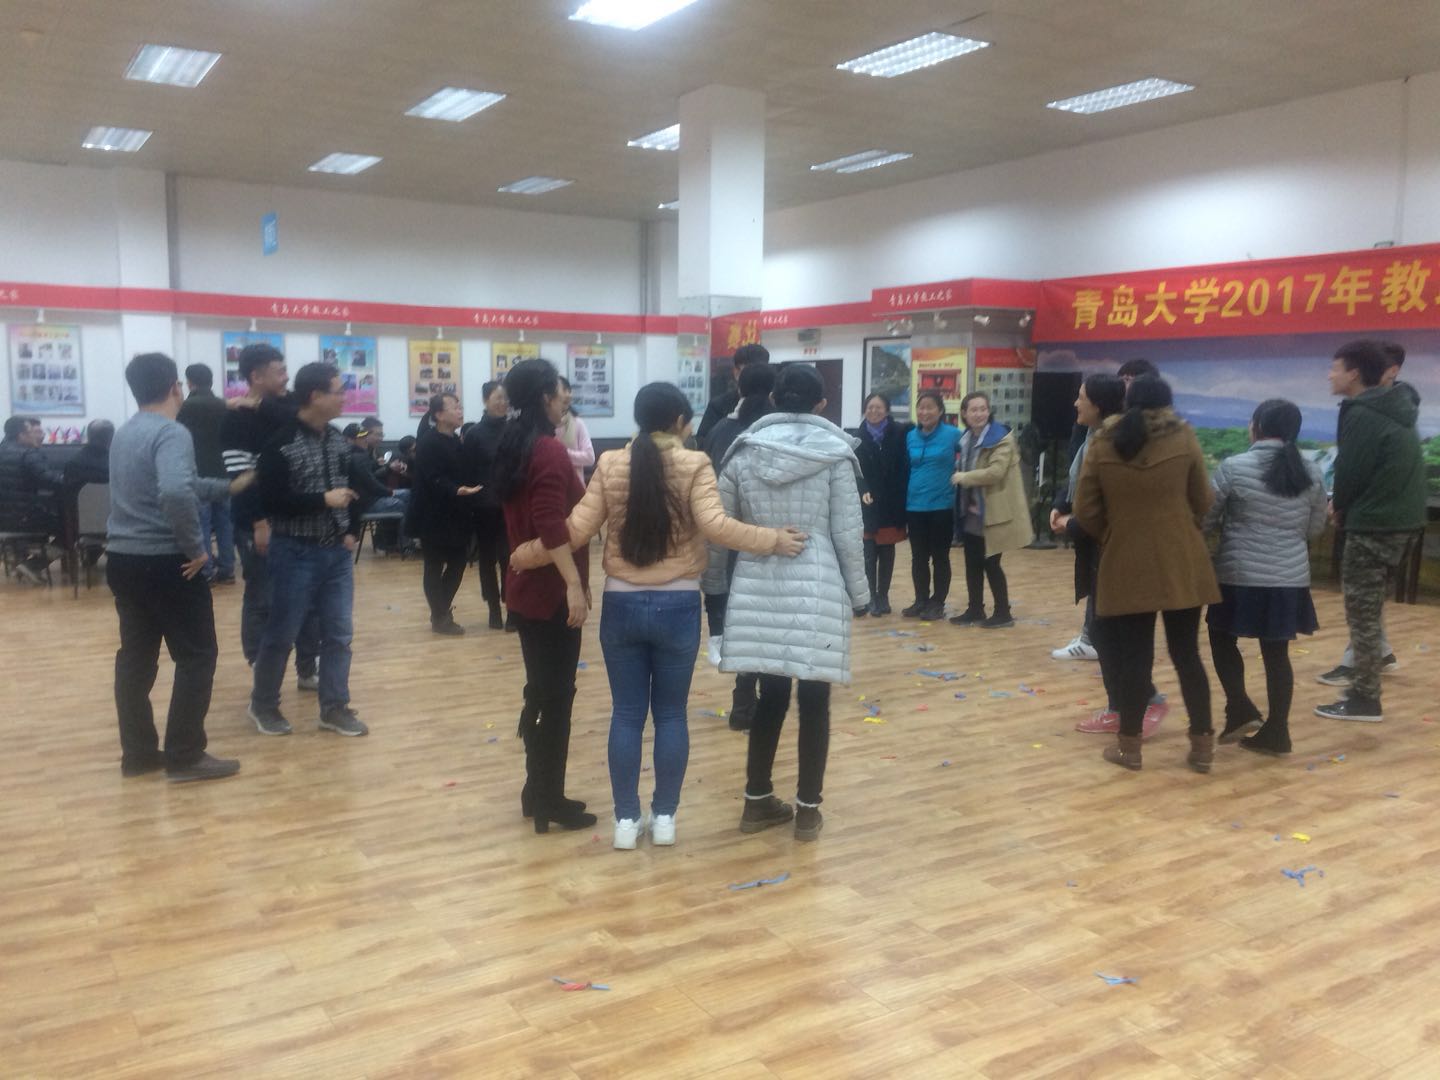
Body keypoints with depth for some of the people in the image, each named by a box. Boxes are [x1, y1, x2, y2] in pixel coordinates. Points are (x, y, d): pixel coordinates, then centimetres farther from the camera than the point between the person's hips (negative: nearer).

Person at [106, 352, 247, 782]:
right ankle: (185, 756, 5)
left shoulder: (124, 433, 12)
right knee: (196, 655, 1)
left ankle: (138, 753, 21)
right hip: (165, 562, -9)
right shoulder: (172, 433, -17)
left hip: (122, 560, 9)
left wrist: (228, 488, 27)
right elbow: (176, 493, -35)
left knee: (136, 656, 14)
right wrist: (196, 546, -23)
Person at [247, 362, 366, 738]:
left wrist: (353, 531, 4)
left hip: (338, 553, 6)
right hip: (296, 553, -6)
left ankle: (334, 707, 18)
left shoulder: (338, 440, 7)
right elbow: (271, 502, -19)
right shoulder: (281, 444, -13)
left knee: (338, 633, 8)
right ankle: (263, 704, 24)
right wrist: (323, 500, -20)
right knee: (281, 633, 6)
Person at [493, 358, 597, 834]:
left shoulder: (512, 447, 11)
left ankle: (537, 792, 25)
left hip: (525, 585, 9)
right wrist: (575, 584, -29)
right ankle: (549, 801, 7)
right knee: (557, 695, -1)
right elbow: (552, 525, -27)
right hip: (550, 590, -9)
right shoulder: (549, 450, -17)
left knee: (541, 691, 17)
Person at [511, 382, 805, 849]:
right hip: (677, 606, -2)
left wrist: (526, 555, 10)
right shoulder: (694, 464, -7)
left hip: (622, 604, 2)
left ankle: (626, 819, 15)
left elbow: (577, 529, -3)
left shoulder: (611, 465, 0)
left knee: (626, 714, 10)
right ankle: (665, 817, 17)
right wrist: (772, 540, -12)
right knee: (671, 713, 11)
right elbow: (714, 525, -19)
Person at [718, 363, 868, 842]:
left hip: (757, 590, 3)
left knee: (770, 695, 14)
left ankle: (757, 801, 22)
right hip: (818, 590, -3)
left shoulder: (744, 452, 4)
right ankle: (808, 810, 15)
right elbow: (848, 532, -4)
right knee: (813, 700, 6)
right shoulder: (834, 453, -3)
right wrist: (859, 591, 6)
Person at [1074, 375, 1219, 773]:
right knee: (1187, 654, 8)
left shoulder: (1102, 444, -1)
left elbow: (1085, 511, 0)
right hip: (1181, 563, 0)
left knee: (1133, 656, 6)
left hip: (1125, 565, 0)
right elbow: (1202, 501, 6)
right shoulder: (1183, 437, -2)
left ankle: (1129, 745, 14)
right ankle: (1202, 745, 14)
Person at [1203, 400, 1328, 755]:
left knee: (1223, 639, 17)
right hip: (1290, 580, 4)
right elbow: (1315, 529, 12)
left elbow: (1205, 519, -4)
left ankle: (1240, 709, 6)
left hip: (1240, 576, -4)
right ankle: (1276, 732, 15)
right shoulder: (1311, 474, 2)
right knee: (1277, 653, 10)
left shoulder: (1233, 467, -11)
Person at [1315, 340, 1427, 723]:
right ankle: (1366, 686, 23)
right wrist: (1346, 507, 10)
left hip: (1373, 524, -10)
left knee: (1361, 612, -3)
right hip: (1399, 518, 10)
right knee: (1369, 609, 17)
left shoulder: (1361, 415, -17)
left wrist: (1340, 509, 3)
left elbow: (1350, 472, -16)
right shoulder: (1393, 410, 14)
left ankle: (1365, 700, 1)